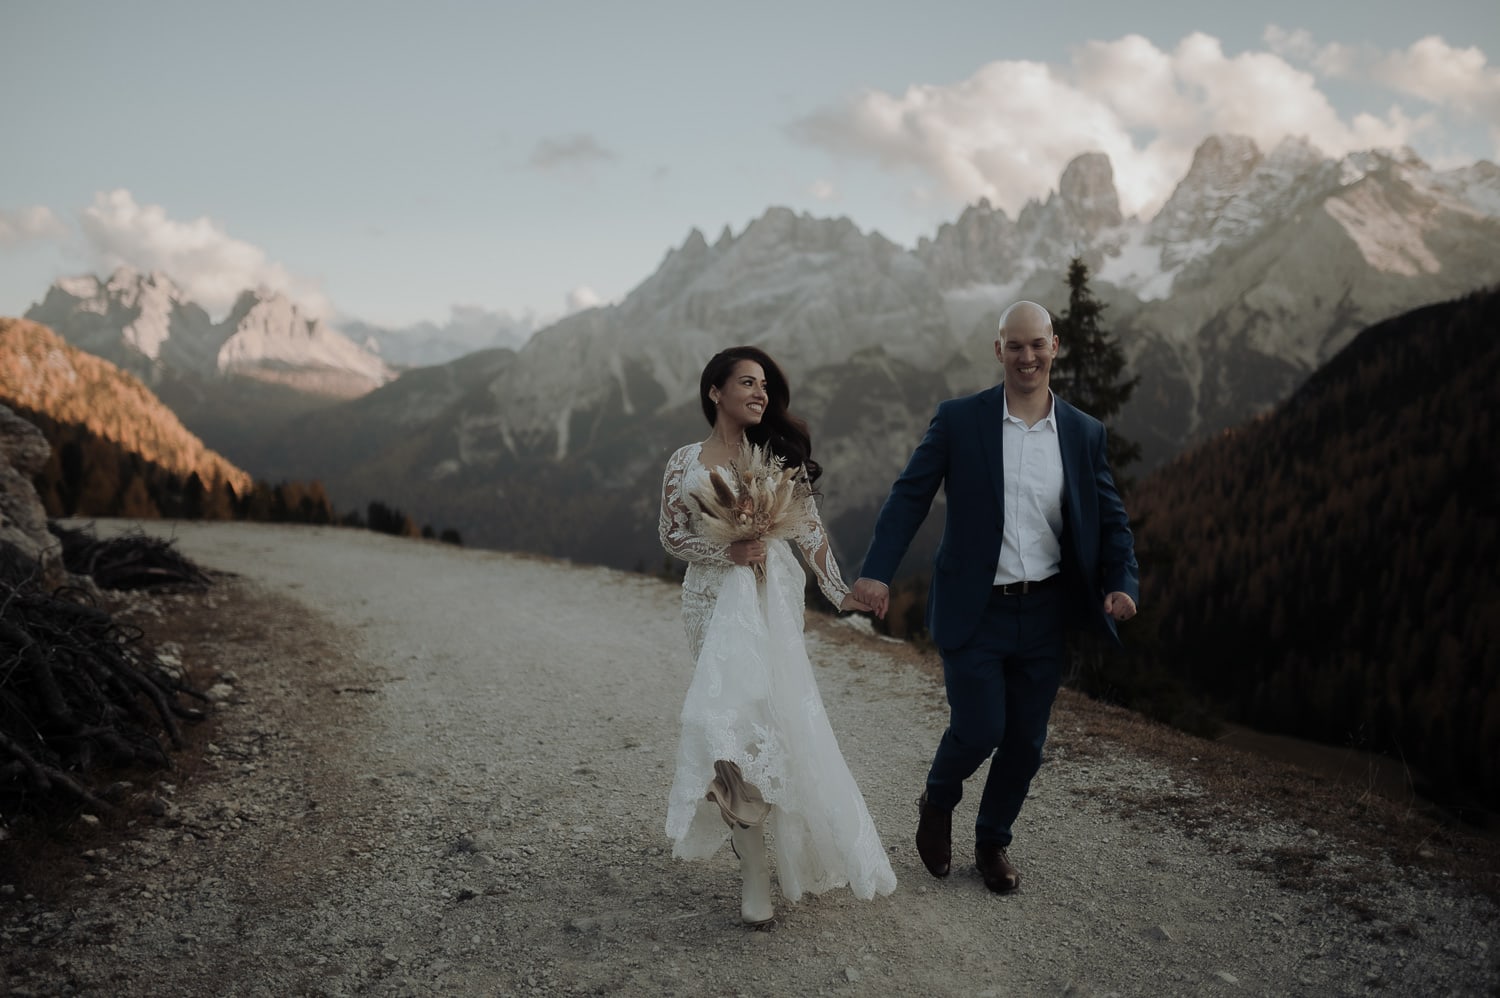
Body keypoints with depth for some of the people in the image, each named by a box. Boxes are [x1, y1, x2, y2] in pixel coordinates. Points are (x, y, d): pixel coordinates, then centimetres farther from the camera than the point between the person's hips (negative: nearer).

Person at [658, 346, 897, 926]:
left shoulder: (778, 453, 5)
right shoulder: (685, 464, 4)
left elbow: (809, 529, 4)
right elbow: (671, 536, 5)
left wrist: (840, 593, -2)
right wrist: (725, 551, -11)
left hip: (772, 597, 0)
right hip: (714, 600, 0)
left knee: (764, 710, -8)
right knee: (737, 711, -3)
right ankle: (755, 875, 3)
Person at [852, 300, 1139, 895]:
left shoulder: (1085, 434, 5)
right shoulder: (959, 420, -4)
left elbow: (1110, 518, 8)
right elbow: (909, 496, -6)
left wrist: (1122, 582, -10)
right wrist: (877, 570, -18)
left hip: (1045, 613, 3)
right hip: (975, 612, -3)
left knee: (1025, 742, 10)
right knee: (978, 731, -7)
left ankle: (994, 841, 34)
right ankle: (937, 805, 27)